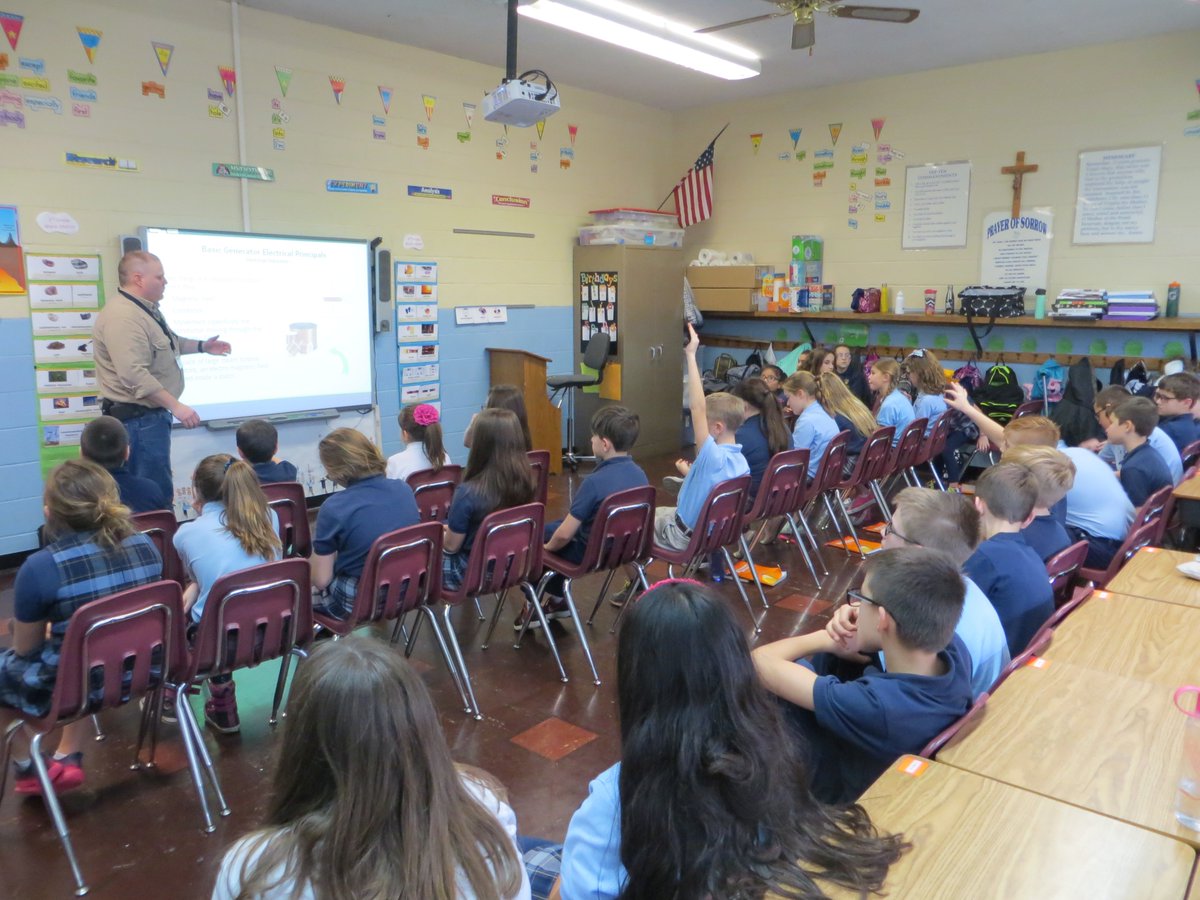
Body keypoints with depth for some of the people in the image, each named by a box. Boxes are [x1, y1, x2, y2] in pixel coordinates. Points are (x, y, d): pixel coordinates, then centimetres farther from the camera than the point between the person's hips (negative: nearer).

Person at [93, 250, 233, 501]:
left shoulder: (147, 309, 13)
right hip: (139, 417, -11)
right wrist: (176, 406, -28)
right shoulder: (123, 317, -23)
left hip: (151, 414, 11)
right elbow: (135, 375, -31)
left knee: (156, 489, 18)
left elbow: (166, 343, 33)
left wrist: (202, 346, 28)